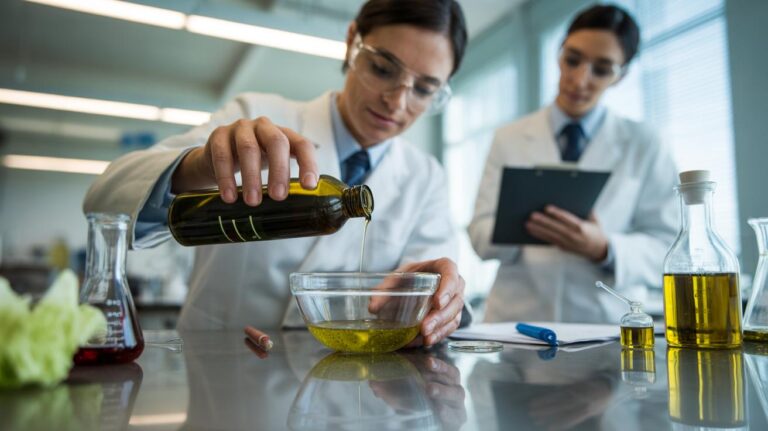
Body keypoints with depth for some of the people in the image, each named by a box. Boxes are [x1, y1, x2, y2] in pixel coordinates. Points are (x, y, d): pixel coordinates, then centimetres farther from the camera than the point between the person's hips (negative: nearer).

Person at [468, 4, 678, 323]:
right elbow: (480, 235, 4)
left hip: (608, 323, 0)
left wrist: (603, 248, -17)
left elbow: (668, 249, 2)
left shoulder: (644, 147, 7)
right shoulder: (509, 139, 8)